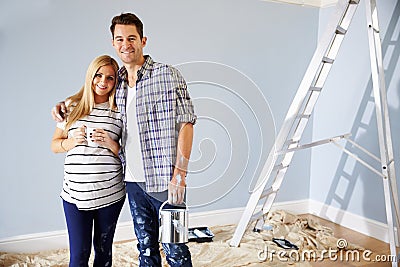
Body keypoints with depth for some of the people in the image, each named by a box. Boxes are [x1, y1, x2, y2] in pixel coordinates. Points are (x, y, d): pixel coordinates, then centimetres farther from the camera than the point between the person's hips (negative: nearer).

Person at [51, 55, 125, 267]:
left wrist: (110, 143, -14)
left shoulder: (119, 112, 1)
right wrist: (73, 141, -11)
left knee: (103, 249, 15)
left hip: (110, 193, 0)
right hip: (75, 193, 0)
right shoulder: (71, 106, 3)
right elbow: (54, 145, 9)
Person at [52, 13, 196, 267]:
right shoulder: (116, 82, 11)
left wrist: (179, 174, -16)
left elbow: (186, 123, -10)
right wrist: (65, 104, 12)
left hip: (164, 181, -5)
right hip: (134, 182, 6)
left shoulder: (167, 74, -6)